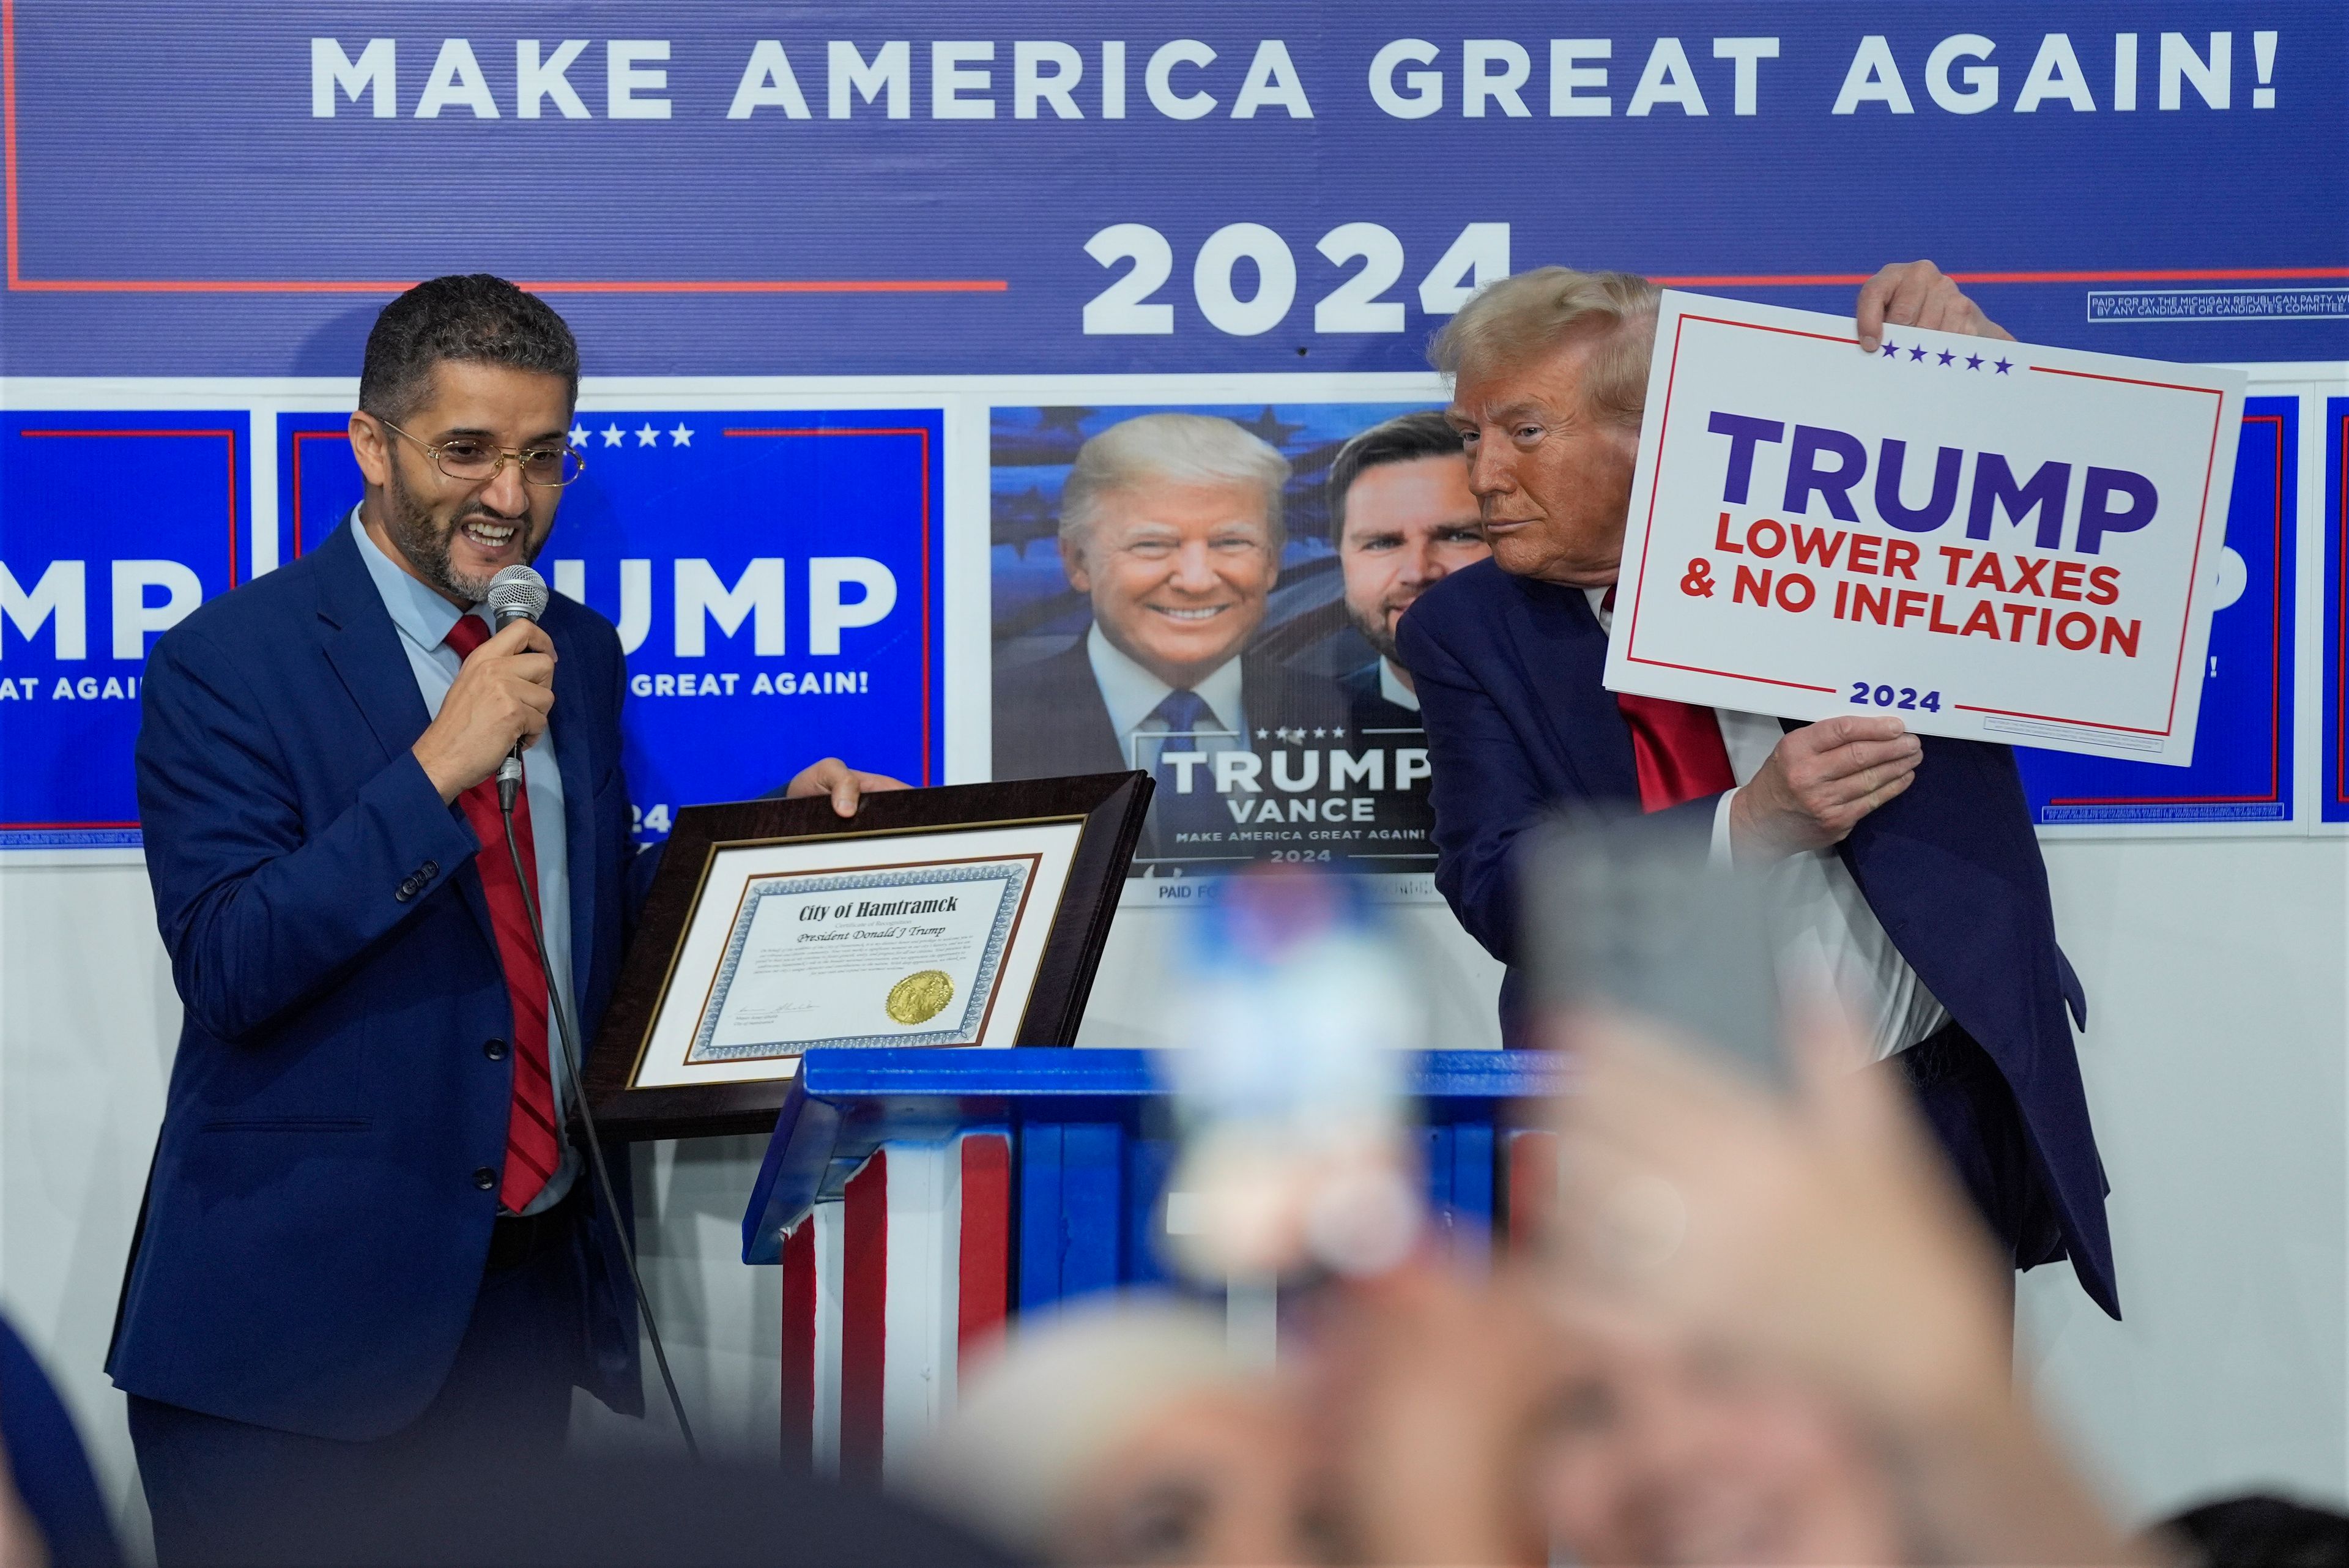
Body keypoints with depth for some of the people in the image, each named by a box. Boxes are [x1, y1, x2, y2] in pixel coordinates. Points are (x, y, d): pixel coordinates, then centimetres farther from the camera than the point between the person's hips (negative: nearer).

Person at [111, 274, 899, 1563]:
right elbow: (227, 966, -18)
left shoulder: (579, 652, 12)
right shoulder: (227, 665, -8)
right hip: (302, 1305, -5)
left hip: (533, 1296, 6)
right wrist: (436, 768, -23)